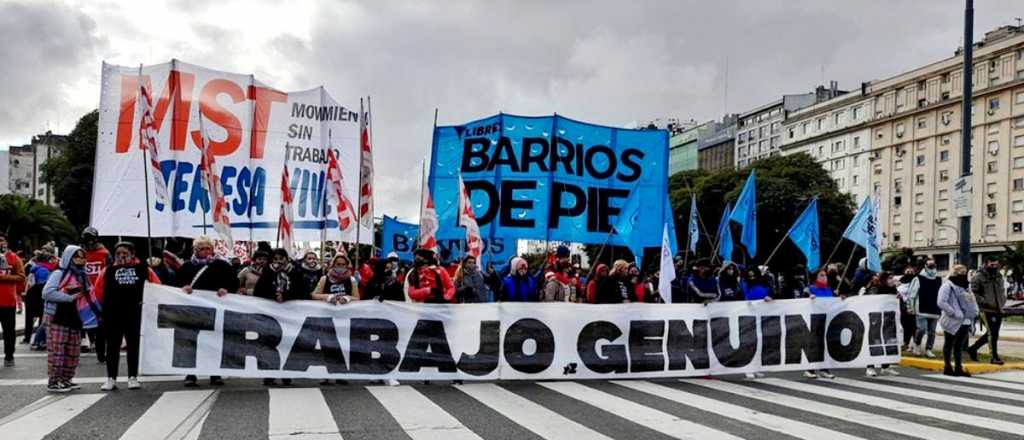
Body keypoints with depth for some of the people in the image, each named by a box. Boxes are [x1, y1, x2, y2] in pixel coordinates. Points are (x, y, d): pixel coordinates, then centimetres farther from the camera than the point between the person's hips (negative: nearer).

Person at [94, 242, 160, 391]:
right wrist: (110, 301, 4)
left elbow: (157, 287, 3)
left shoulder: (143, 269, 2)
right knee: (112, 346, 5)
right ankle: (111, 378, 12)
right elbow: (98, 290, 8)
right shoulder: (108, 271, 5)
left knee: (134, 345, 7)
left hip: (135, 314, -1)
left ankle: (133, 377, 14)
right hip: (113, 314, 1)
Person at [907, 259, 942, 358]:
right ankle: (917, 344, 13)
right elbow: (911, 293, -5)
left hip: (935, 311, 5)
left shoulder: (939, 280, 10)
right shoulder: (919, 279, -4)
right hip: (921, 310, -5)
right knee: (922, 329, -13)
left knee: (932, 331, 7)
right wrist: (910, 307, -7)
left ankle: (928, 349, 17)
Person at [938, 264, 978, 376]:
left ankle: (958, 367, 18)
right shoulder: (947, 286, -10)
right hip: (953, 321, -8)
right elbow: (941, 302, -20)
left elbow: (971, 301, 24)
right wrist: (954, 313, -21)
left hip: (965, 322, 8)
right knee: (949, 344, 3)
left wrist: (974, 312, 5)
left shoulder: (964, 287, 17)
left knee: (959, 346, 12)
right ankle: (947, 366, 11)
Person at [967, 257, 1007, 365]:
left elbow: (1002, 290, 26)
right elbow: (973, 292, -11)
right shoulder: (978, 277, -7)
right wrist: (984, 302, -17)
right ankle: (994, 357, 1)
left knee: (992, 333, 11)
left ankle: (972, 348, 26)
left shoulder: (999, 276, 15)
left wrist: (1002, 302, 10)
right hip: (986, 310, -7)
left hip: (998, 310, 7)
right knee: (992, 334, -8)